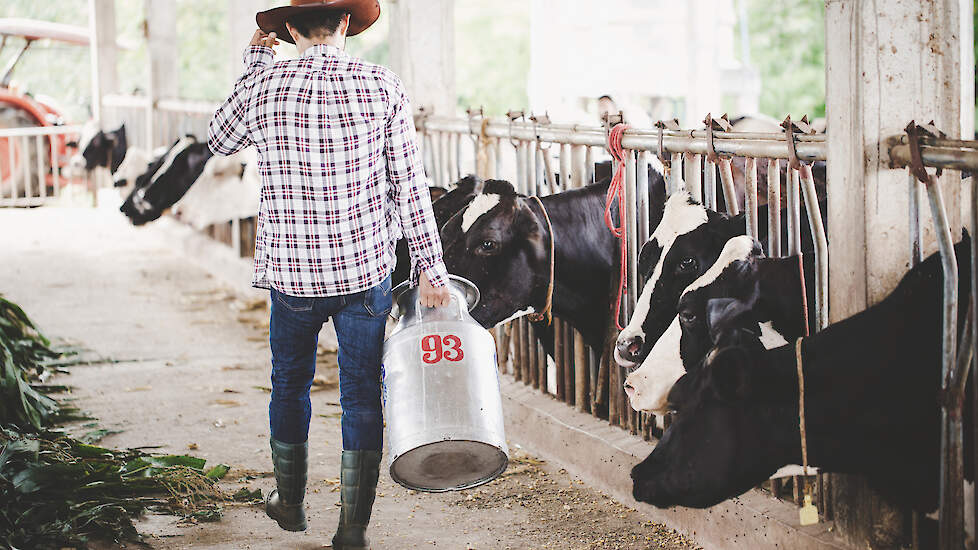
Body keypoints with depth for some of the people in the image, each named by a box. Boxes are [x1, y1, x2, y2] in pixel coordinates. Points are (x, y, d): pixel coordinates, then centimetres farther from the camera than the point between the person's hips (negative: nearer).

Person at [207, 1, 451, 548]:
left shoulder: (264, 86, -5)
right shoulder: (383, 86, -7)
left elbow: (220, 139, 16)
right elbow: (409, 184, -6)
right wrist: (430, 268, 0)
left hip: (291, 272, 1)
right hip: (367, 268, -1)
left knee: (290, 386, 21)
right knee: (362, 399, 9)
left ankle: (290, 502, 38)